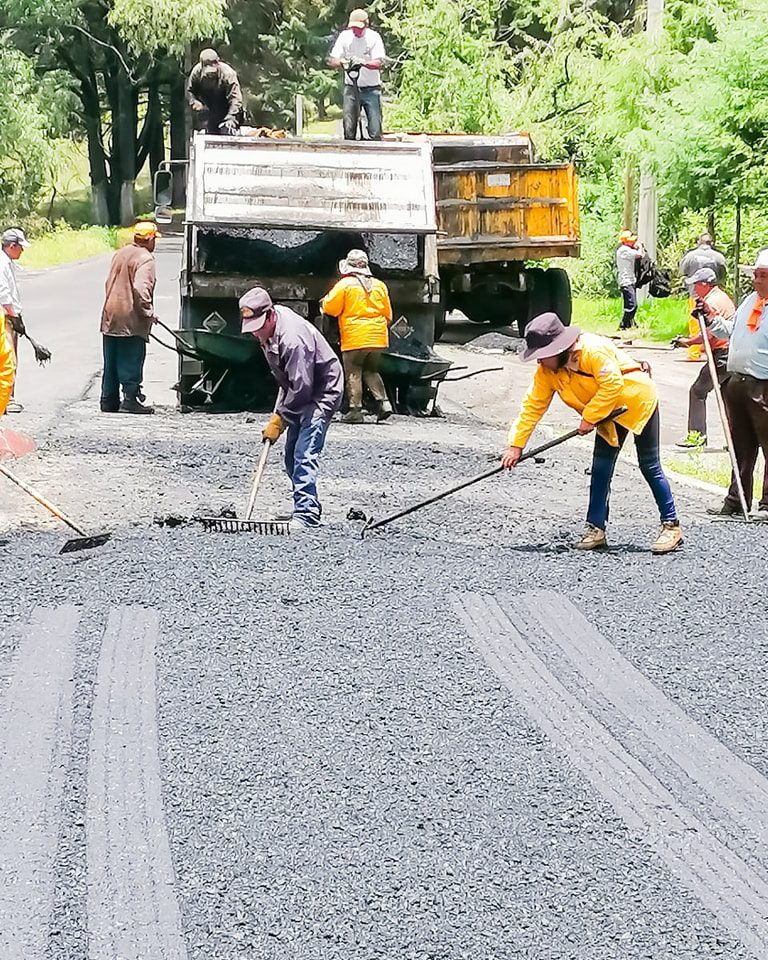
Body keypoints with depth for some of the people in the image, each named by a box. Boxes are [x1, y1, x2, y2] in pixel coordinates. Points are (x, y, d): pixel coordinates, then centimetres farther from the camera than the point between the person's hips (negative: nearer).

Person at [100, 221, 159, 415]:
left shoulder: (120, 254, 14)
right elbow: (141, 287, -25)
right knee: (131, 362, -3)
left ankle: (109, 401, 15)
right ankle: (130, 400, -4)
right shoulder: (145, 259, -12)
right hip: (131, 320, -8)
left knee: (111, 362, 12)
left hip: (110, 318, 8)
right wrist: (148, 312, -15)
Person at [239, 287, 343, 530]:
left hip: (322, 391, -10)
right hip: (299, 392, 10)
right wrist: (280, 411, 14)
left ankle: (306, 515, -23)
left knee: (304, 454, -19)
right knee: (291, 456, 11)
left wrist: (279, 419, -20)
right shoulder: (269, 329, -2)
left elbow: (301, 387, -29)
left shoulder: (293, 339, -31)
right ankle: (310, 508, 22)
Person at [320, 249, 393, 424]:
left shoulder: (345, 284, -7)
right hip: (378, 338, 5)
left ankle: (355, 410, -1)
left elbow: (331, 308, -5)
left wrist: (323, 302, 16)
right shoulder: (379, 285, 9)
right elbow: (388, 314, 14)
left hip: (355, 339, -5)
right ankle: (382, 401, 2)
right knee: (371, 371, 18)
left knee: (353, 374, 2)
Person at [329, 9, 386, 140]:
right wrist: (342, 62, -25)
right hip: (351, 87, 2)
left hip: (371, 88, -2)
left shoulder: (373, 37, -5)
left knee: (375, 129, -7)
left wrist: (363, 62, -36)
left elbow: (378, 63, -16)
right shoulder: (345, 36, 2)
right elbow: (333, 61, -2)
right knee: (348, 129, -1)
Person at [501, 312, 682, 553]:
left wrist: (589, 418, -26)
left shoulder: (594, 350, -31)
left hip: (637, 400, -7)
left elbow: (612, 384, -32)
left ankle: (671, 526, 1)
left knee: (650, 467, -6)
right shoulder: (546, 371, -7)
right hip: (609, 414, 7)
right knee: (600, 469, 1)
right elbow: (533, 406, -4)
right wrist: (516, 445, -9)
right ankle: (596, 529, 5)